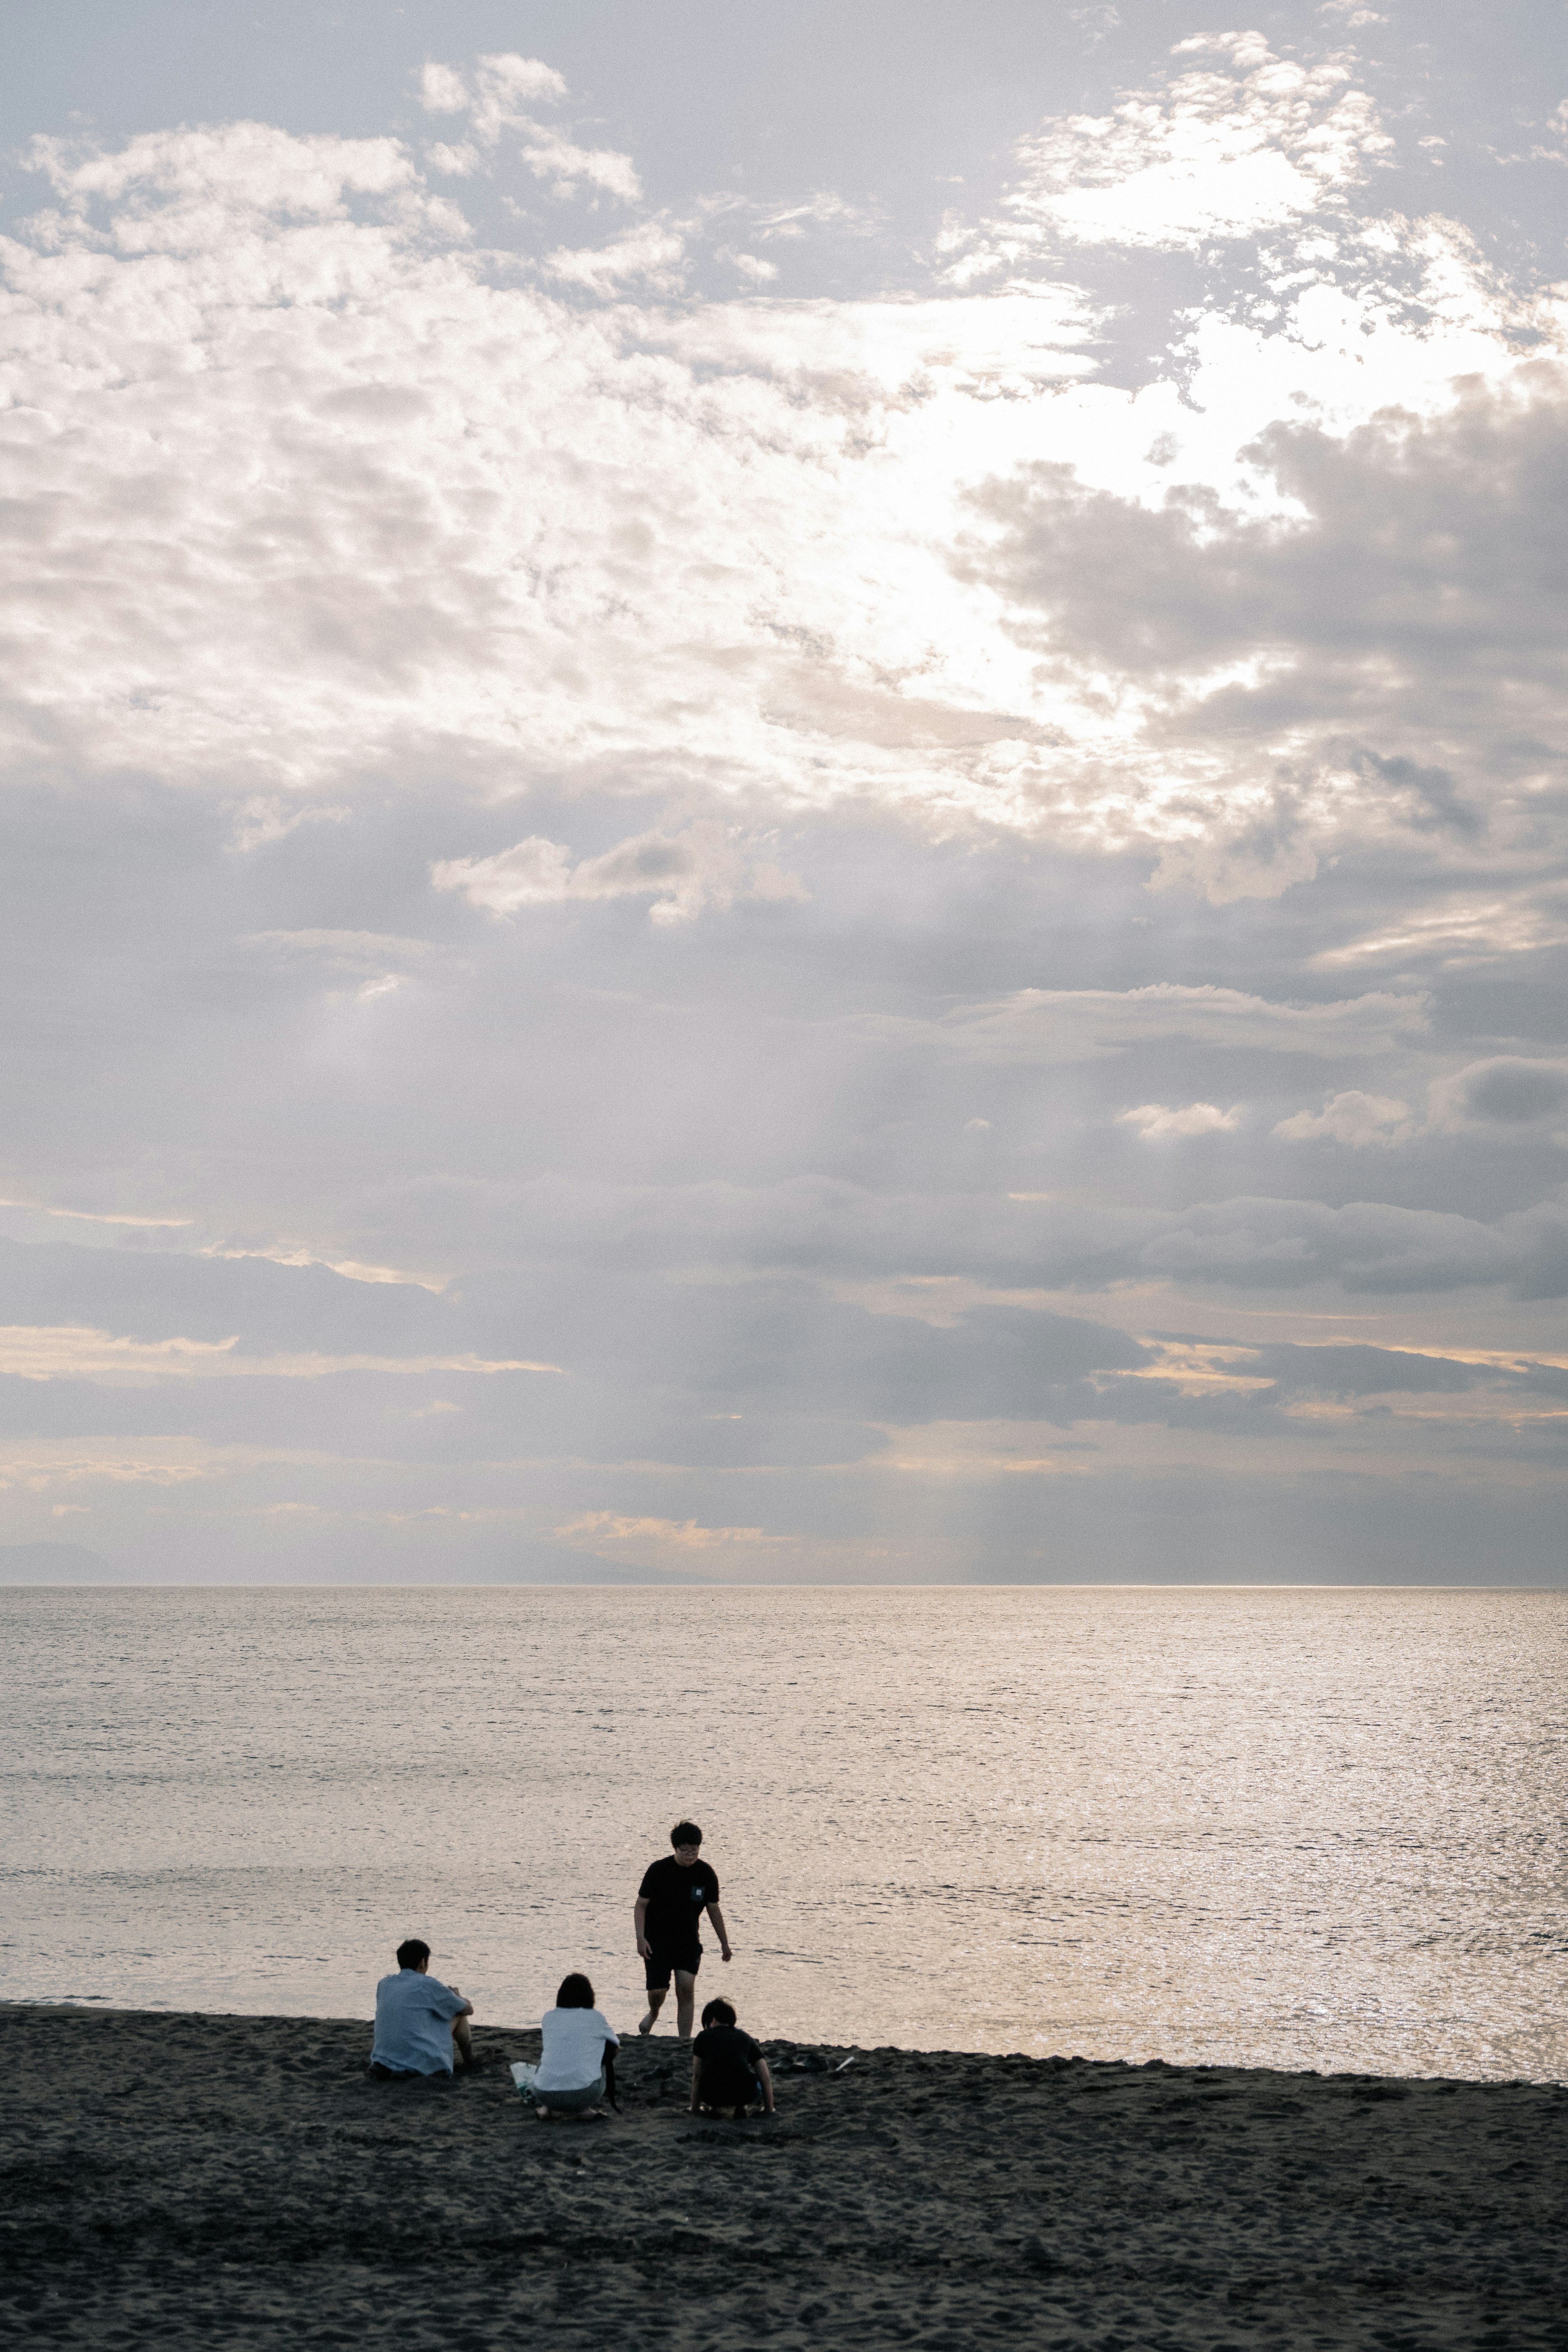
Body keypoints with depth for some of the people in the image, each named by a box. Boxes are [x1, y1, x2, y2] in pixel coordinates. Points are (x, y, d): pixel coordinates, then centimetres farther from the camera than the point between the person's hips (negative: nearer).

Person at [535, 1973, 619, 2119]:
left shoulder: (548, 2018, 11)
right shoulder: (596, 2018, 5)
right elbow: (616, 2048, 24)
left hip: (545, 2095, 2)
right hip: (583, 2095, -2)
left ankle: (548, 2108, 13)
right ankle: (586, 2109, 10)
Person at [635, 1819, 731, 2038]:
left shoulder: (706, 1874, -4)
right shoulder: (658, 1870, -12)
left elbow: (714, 1910, 7)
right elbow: (641, 1905, -6)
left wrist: (725, 1944, 10)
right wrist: (641, 1938, -17)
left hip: (688, 1940, 2)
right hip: (657, 1940, -2)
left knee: (687, 1987, -13)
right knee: (658, 1990, -6)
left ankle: (685, 2040, -8)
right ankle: (653, 2014, 31)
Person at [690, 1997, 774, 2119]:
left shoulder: (703, 2037, 16)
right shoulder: (746, 2038, 21)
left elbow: (697, 2076, 21)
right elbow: (766, 2078, 20)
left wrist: (695, 2109, 32)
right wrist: (769, 2110, 30)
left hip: (713, 2096, 0)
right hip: (745, 2095, 0)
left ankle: (721, 2109, 13)